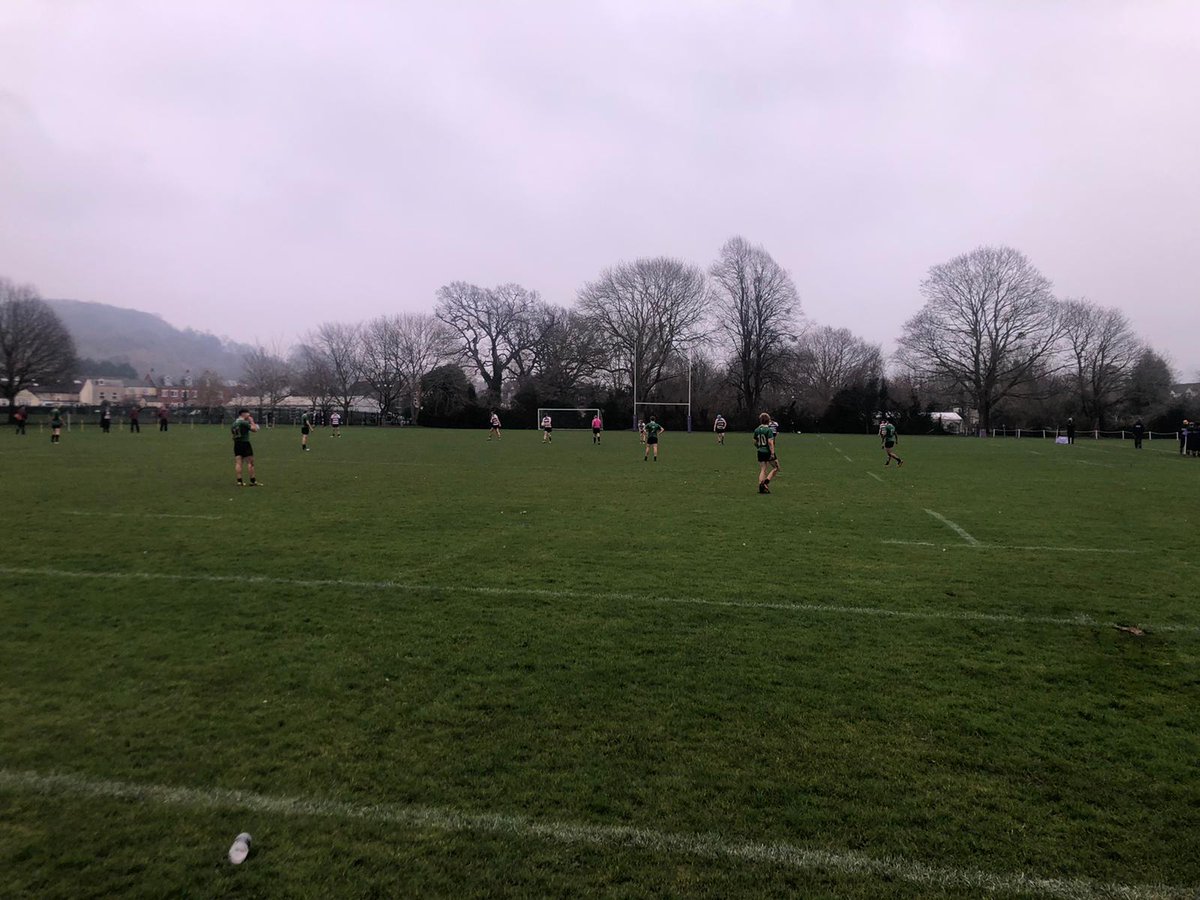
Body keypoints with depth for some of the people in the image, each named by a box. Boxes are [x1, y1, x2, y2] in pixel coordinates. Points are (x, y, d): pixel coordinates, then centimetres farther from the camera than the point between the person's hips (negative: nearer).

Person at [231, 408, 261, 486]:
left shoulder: (234, 422, 12)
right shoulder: (244, 422, -13)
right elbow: (254, 429, -14)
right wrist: (252, 421, 0)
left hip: (236, 444, 7)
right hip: (244, 443, -7)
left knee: (238, 463, 3)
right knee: (250, 463, 0)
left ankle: (239, 481, 0)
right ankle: (252, 481, 2)